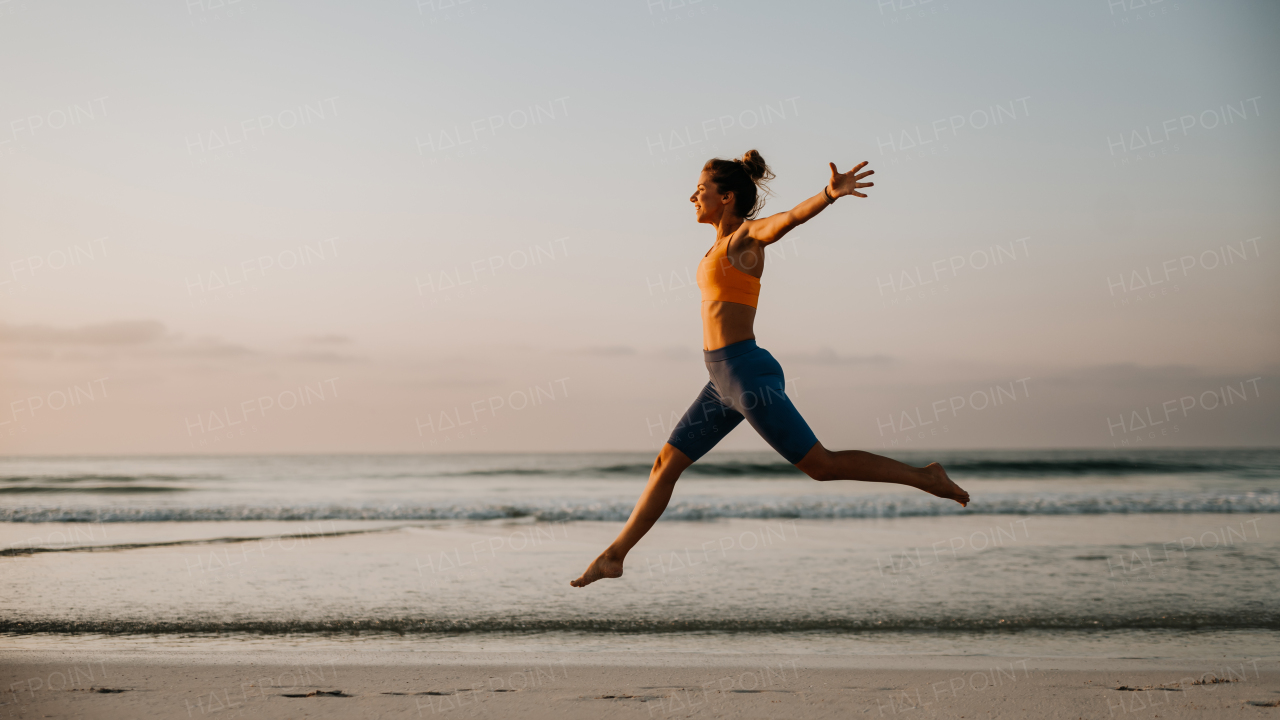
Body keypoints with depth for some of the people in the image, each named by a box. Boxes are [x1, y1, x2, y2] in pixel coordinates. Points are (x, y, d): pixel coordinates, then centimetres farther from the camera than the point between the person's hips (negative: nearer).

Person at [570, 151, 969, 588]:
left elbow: (790, 217, -31)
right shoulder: (727, 242, 14)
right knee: (666, 463, 12)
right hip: (726, 378, 9)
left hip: (746, 372, -9)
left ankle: (923, 477, 9)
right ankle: (614, 557, 19)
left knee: (821, 465, -4)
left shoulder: (748, 235, -9)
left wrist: (830, 194, -51)